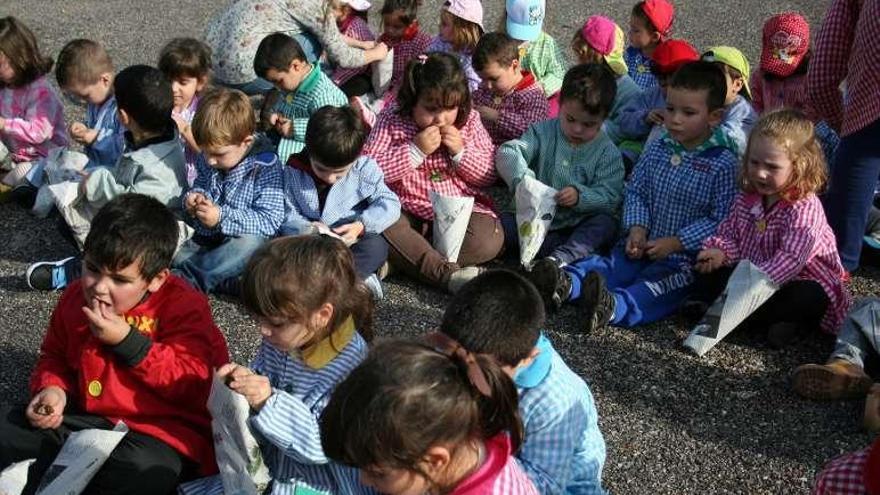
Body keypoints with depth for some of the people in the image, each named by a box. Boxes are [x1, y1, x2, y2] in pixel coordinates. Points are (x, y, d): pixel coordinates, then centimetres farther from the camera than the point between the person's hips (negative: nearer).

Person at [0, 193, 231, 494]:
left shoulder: (184, 307, -11)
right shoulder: (75, 298, 6)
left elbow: (194, 382, -20)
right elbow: (54, 356, 22)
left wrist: (127, 341, -22)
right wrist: (52, 389, -2)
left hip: (161, 432, -5)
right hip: (88, 419, 6)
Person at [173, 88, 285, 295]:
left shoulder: (266, 167, -17)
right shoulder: (207, 160, 3)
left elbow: (269, 221, -22)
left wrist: (222, 217, -30)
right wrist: (193, 197, -3)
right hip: (203, 240, 7)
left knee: (251, 243, -39)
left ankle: (183, 278, -39)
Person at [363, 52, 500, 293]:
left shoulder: (469, 121, 4)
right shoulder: (392, 122, -3)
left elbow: (490, 175, 6)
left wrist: (461, 151, -11)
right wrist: (415, 150, -17)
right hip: (410, 213, -1)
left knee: (489, 239, -28)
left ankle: (408, 260, -22)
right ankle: (449, 274, -35)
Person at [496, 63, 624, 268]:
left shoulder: (607, 152, -2)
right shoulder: (543, 132, 1)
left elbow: (610, 198, -9)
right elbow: (507, 153, -12)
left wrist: (580, 195, -29)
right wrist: (523, 180, -33)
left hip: (578, 226, -1)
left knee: (606, 223, -29)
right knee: (501, 225, -24)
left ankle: (558, 259, -43)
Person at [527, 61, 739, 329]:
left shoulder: (724, 164, -8)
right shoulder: (657, 150, 9)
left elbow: (721, 220, -12)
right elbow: (635, 191, 13)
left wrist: (675, 242, -17)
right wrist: (637, 228, -6)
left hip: (684, 256, -6)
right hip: (642, 246, 6)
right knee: (606, 266, -20)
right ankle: (564, 283, -42)